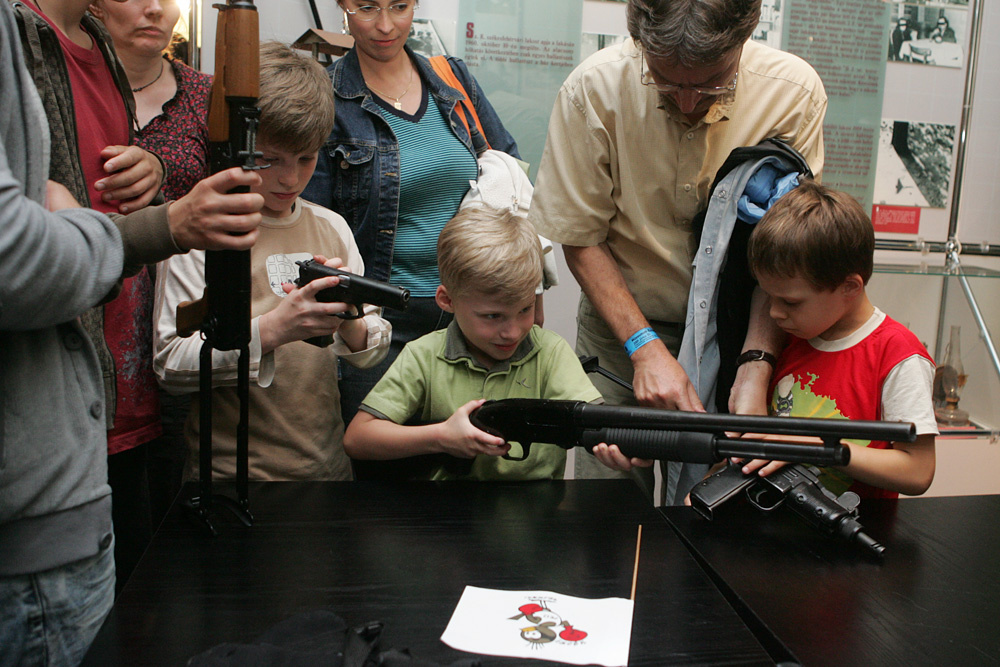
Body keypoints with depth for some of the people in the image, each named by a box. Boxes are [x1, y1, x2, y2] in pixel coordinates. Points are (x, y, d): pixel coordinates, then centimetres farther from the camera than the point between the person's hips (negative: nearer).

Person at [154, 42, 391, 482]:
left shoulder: (332, 227, 5)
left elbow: (373, 351, 5)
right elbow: (171, 364, -16)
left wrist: (349, 320, -16)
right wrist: (271, 329, -27)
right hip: (231, 467, -4)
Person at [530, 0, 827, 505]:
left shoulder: (793, 92, -16)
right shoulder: (594, 89, -19)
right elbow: (581, 239, -10)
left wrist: (756, 365, -23)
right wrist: (644, 346, -19)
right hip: (622, 319, 0)